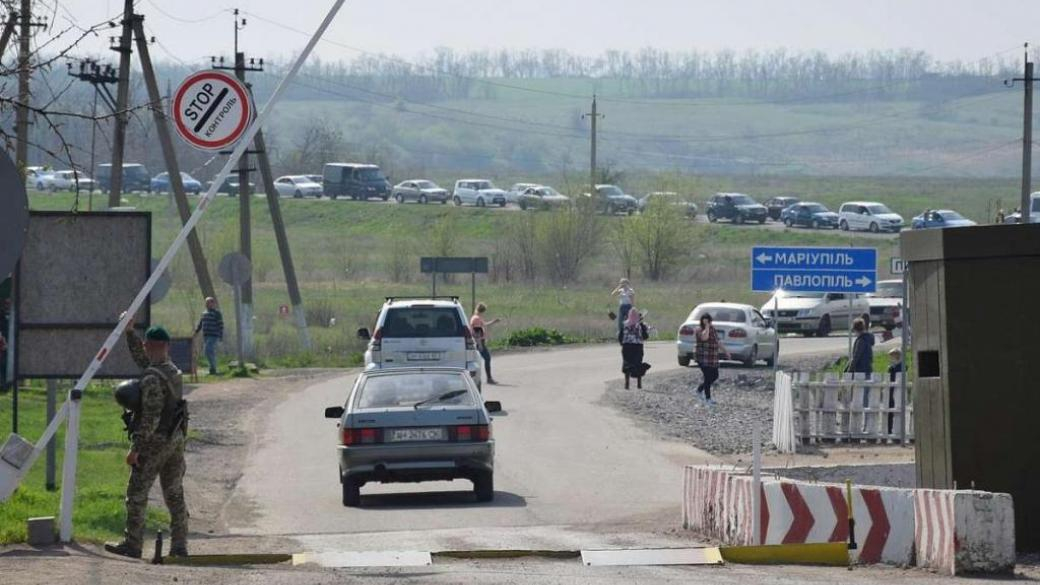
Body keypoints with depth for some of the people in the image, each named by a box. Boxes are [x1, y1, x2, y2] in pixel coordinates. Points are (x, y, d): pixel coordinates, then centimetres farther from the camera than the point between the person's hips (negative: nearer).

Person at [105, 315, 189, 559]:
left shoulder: (153, 378, -18)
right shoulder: (173, 370, 9)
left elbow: (151, 417, -22)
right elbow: (140, 357, 26)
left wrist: (135, 448, -20)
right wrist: (129, 331, 21)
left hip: (155, 441, -8)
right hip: (176, 440, 8)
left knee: (137, 494, 1)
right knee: (175, 495, 9)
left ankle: (132, 545, 4)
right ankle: (179, 546, 8)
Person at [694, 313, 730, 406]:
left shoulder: (713, 329, 13)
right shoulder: (700, 330, -11)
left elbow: (717, 342, 23)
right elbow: (704, 337, -34)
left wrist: (725, 351, 23)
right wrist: (707, 326, -24)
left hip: (713, 358, 8)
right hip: (703, 358, -8)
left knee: (715, 376, 11)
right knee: (708, 377, -8)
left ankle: (700, 389, 31)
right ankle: (708, 398, 4)